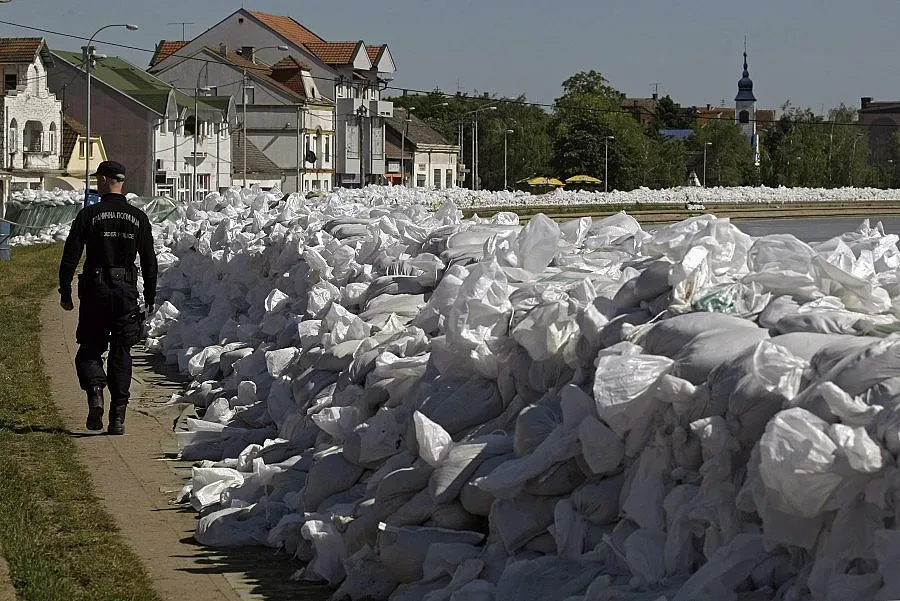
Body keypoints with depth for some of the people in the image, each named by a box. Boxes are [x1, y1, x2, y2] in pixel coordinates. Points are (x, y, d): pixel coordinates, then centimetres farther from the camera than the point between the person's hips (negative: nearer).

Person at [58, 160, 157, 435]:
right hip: (127, 292, 2)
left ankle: (95, 392, -17)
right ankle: (118, 415, 4)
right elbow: (149, 261, 7)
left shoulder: (89, 215, -4)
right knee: (121, 354, 8)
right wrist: (150, 297, 14)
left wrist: (65, 292, 3)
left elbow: (70, 256, -5)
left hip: (95, 291, -2)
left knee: (90, 350, 10)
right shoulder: (138, 218, 5)